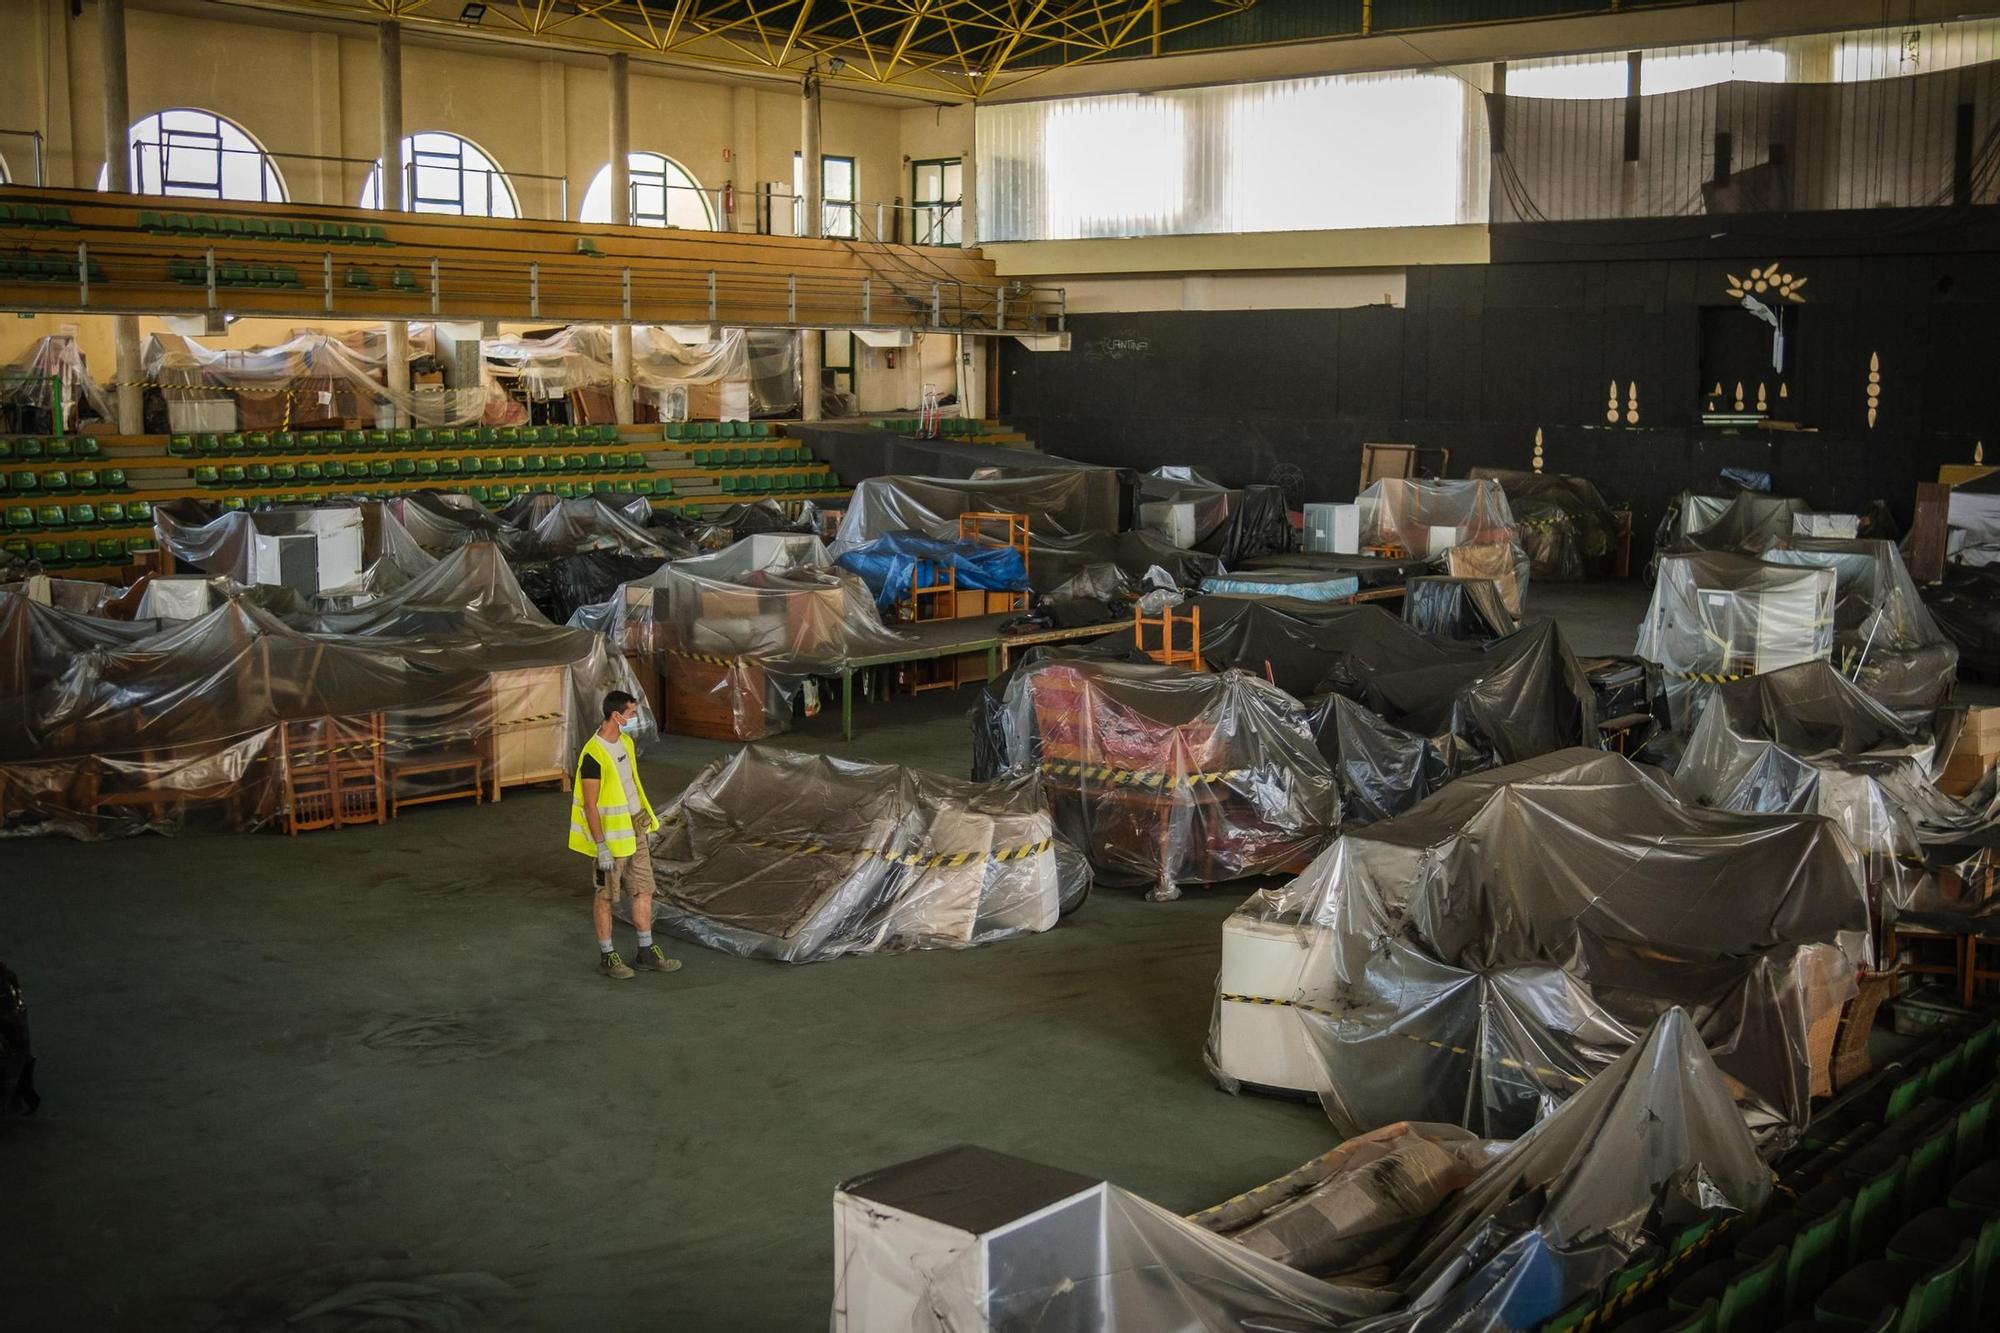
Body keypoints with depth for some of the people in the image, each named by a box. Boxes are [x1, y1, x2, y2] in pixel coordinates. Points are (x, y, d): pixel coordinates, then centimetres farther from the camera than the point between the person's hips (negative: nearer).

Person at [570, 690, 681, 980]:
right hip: (611, 837, -8)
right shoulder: (593, 755, -22)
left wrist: (645, 825, 19)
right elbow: (590, 806, -20)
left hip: (635, 831, 8)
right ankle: (607, 956, 17)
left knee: (643, 891, 12)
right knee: (605, 897, 6)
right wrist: (601, 847, -20)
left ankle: (647, 952, 22)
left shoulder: (626, 742, 5)